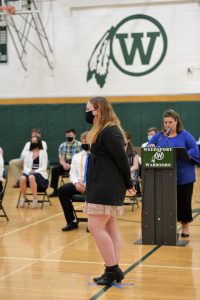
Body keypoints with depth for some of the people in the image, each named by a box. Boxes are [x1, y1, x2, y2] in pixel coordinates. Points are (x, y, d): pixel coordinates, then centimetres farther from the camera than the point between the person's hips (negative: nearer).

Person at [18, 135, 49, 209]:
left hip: (40, 174, -3)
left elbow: (44, 167, -4)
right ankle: (22, 198, -17)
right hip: (29, 173, 3)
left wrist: (35, 171, -19)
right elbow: (25, 166, 8)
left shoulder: (43, 152, 3)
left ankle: (35, 199, -29)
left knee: (31, 177, -39)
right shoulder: (27, 153, 15)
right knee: (23, 178, -34)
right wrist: (29, 171, -14)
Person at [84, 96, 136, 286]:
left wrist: (128, 184, -10)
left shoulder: (110, 132, -17)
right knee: (109, 227, 11)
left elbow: (122, 159, -17)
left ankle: (112, 270, -3)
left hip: (107, 186, -11)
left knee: (96, 227, -10)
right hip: (102, 185, 11)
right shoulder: (103, 129, 15)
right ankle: (114, 271, 16)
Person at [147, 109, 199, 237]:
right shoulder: (159, 136, 10)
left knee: (183, 201, 5)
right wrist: (151, 148, -19)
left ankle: (185, 226, 18)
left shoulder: (185, 135, 0)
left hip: (183, 177, -2)